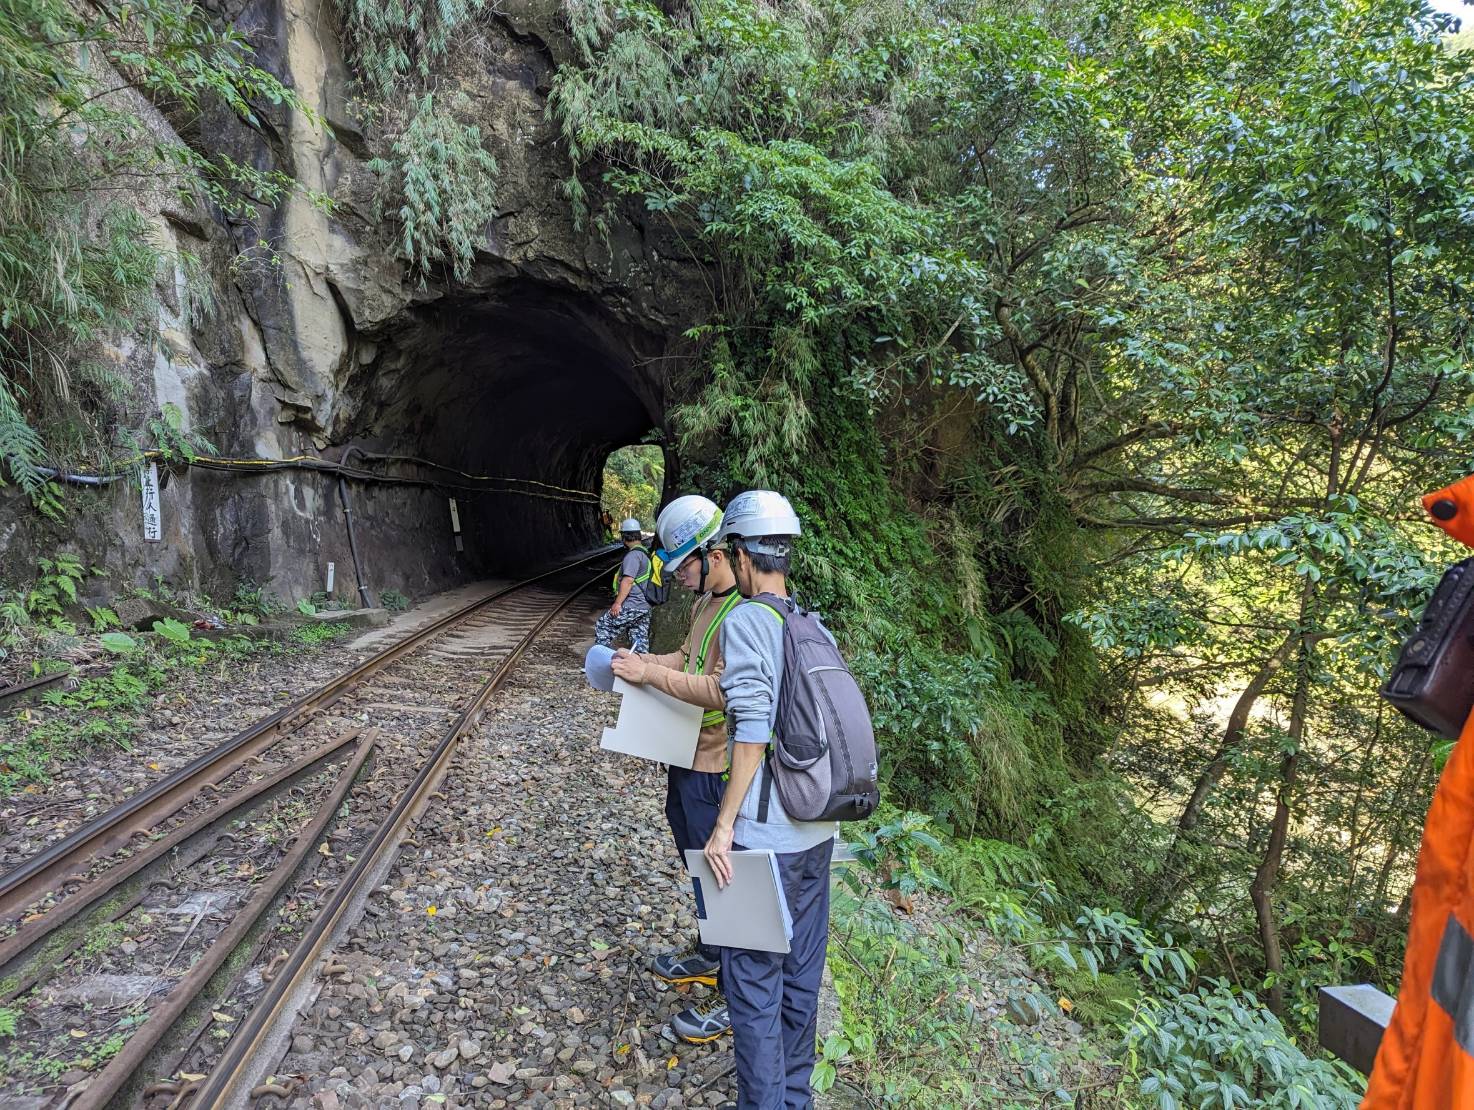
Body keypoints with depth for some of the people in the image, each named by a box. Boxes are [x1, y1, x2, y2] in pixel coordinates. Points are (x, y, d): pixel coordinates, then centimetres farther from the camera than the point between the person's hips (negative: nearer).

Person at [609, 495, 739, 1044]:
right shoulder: (706, 601, 7)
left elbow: (724, 690, -31)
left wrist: (653, 676, -27)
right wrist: (646, 662, 3)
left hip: (716, 770, -10)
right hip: (688, 758, 10)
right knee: (698, 867, 25)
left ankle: (735, 997, 22)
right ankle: (708, 954, 46)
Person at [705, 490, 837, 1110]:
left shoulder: (745, 621, -15)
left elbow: (753, 731, -20)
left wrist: (725, 824, -15)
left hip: (763, 838, -7)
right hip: (817, 831, 7)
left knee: (754, 982, 8)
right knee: (801, 973, 20)